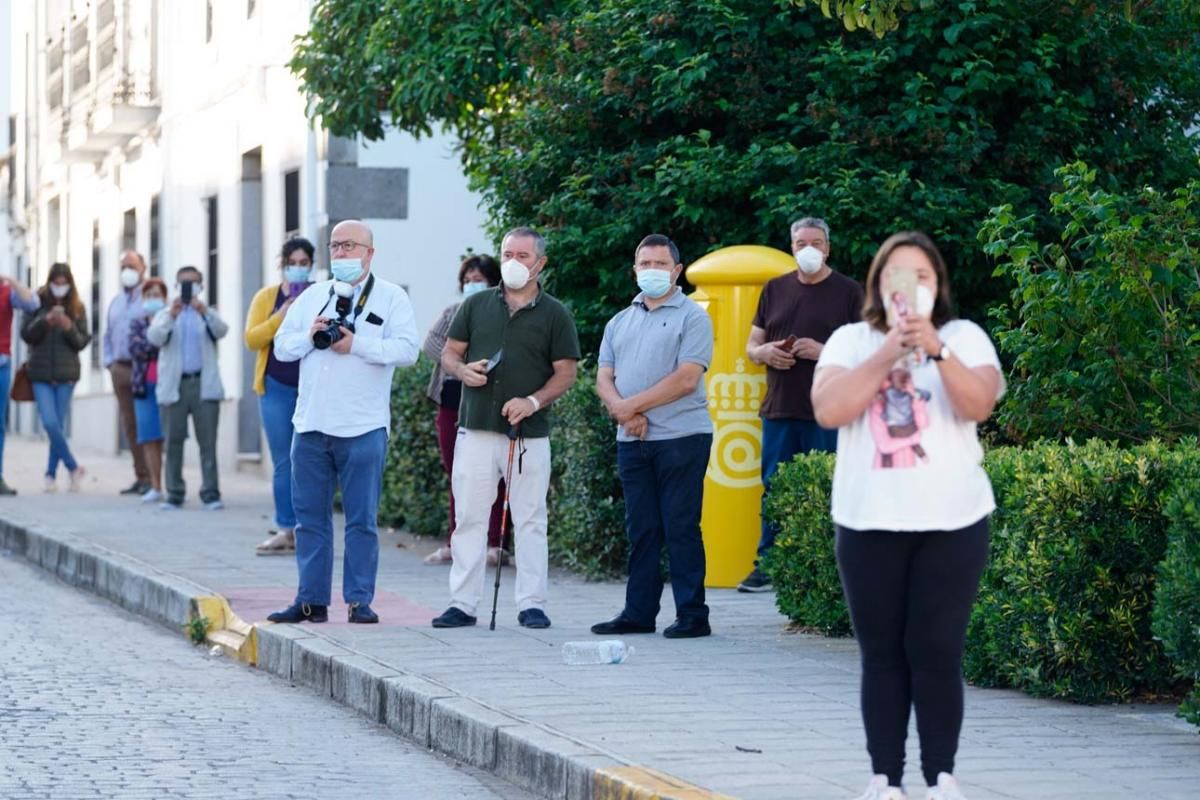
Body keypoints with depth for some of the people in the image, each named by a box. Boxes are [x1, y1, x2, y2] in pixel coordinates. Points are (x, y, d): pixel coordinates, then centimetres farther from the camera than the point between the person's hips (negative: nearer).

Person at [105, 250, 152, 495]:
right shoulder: (116, 302, 19)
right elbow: (108, 335, 25)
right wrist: (109, 361, 13)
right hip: (120, 369, 7)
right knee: (129, 426, 7)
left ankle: (151, 478, -7)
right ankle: (140, 476, 12)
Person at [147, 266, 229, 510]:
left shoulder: (208, 314, 13)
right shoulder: (165, 314, 12)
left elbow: (221, 330, -8)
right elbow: (154, 338, -7)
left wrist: (205, 313, -28)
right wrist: (171, 317, -26)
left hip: (205, 386, 0)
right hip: (174, 386, 0)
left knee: (208, 442, -4)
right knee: (174, 442, 1)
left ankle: (210, 494, -4)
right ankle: (174, 494, 5)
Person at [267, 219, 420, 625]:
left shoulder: (391, 298, 2)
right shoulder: (312, 296, 16)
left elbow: (407, 350, -10)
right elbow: (281, 346, 13)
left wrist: (356, 344, -16)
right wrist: (309, 336, -7)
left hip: (363, 428, -4)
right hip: (311, 424, 5)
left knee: (362, 519, -1)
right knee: (310, 517, 6)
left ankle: (359, 601, 5)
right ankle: (311, 601, 12)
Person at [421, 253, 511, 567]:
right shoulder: (453, 312, 16)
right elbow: (430, 342, 2)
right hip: (452, 399, 5)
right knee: (456, 474, 9)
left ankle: (494, 543, -6)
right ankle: (454, 543, 14)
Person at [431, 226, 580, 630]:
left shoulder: (554, 314, 4)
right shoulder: (476, 305, 10)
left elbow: (566, 373, 2)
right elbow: (449, 354, 13)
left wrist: (533, 401, -14)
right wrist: (463, 370, -9)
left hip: (529, 434, -2)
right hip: (476, 429, 2)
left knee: (530, 521, 2)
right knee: (469, 517, 2)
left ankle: (531, 604, 8)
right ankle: (462, 604, 6)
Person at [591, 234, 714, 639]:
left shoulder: (692, 317, -1)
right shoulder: (620, 322, 18)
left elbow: (686, 379, -12)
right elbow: (604, 379, 11)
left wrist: (630, 404, -11)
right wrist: (626, 413, -9)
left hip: (681, 437, -6)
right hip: (632, 440, 6)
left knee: (680, 527, -5)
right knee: (641, 530, 8)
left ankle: (692, 616, -1)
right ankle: (638, 613, 12)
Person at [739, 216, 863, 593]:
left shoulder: (848, 292, 2)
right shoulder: (775, 289, 15)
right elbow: (751, 346, 19)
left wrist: (824, 351, -16)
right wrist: (764, 352, -5)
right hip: (779, 409, 4)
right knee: (773, 491, 6)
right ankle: (767, 568, 11)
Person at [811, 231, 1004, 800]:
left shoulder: (965, 337, 4)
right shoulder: (851, 340, 6)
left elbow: (979, 406, -13)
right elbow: (828, 410, -10)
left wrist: (937, 351, -26)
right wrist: (887, 353, -16)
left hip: (951, 521, -1)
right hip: (868, 523, 1)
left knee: (937, 652, -3)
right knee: (882, 654, 3)